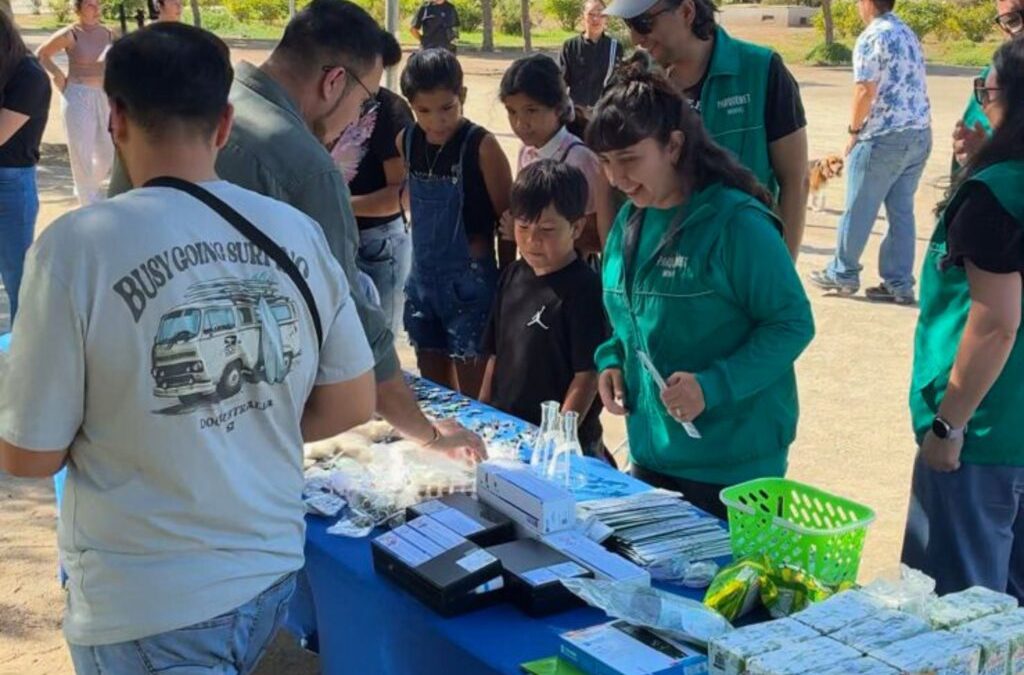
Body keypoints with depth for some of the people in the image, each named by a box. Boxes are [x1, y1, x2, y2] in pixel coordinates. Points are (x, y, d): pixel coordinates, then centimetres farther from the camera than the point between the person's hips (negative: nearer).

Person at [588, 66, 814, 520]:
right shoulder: (629, 222, 7)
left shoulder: (736, 223, -17)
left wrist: (714, 386, -25)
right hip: (651, 453, 7)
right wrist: (612, 361, 0)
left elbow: (793, 324, -15)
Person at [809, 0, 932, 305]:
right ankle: (899, 283, 12)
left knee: (859, 209, 6)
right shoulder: (908, 34, 14)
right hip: (920, 133, 8)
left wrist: (854, 130, -5)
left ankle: (843, 273, 17)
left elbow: (866, 91, -18)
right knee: (902, 211, 10)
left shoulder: (871, 38, -11)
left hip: (884, 136, -8)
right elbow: (911, 86, 13)